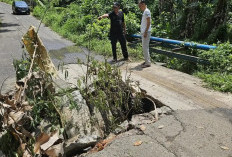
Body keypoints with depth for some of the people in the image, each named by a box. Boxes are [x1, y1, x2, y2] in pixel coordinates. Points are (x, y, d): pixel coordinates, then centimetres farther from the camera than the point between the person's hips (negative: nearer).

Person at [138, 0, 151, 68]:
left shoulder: (147, 11, -11)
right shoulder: (144, 12, 18)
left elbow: (148, 22, -18)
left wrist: (145, 32, -22)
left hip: (146, 32, -10)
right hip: (143, 32, 10)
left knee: (145, 47, -9)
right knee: (145, 47, 12)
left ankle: (148, 63, -4)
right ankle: (147, 61, 19)